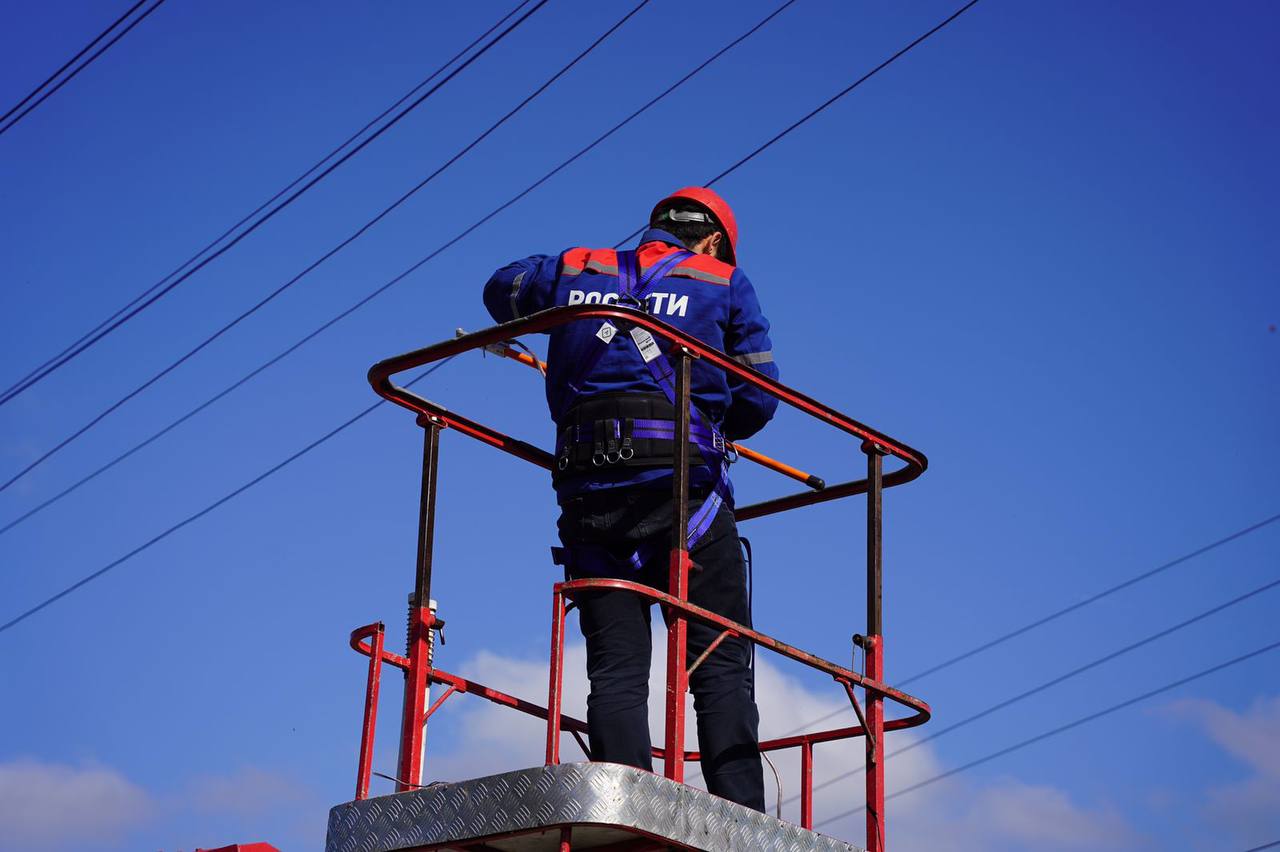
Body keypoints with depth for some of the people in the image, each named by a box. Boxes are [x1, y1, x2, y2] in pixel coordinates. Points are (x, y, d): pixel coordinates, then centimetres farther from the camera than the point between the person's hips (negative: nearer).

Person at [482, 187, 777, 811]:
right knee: (721, 665, -3)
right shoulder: (725, 283, 13)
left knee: (615, 670, 0)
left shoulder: (574, 271, 20)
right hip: (680, 483, -3)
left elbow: (502, 290, 39)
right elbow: (757, 400, 10)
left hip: (586, 485, 3)